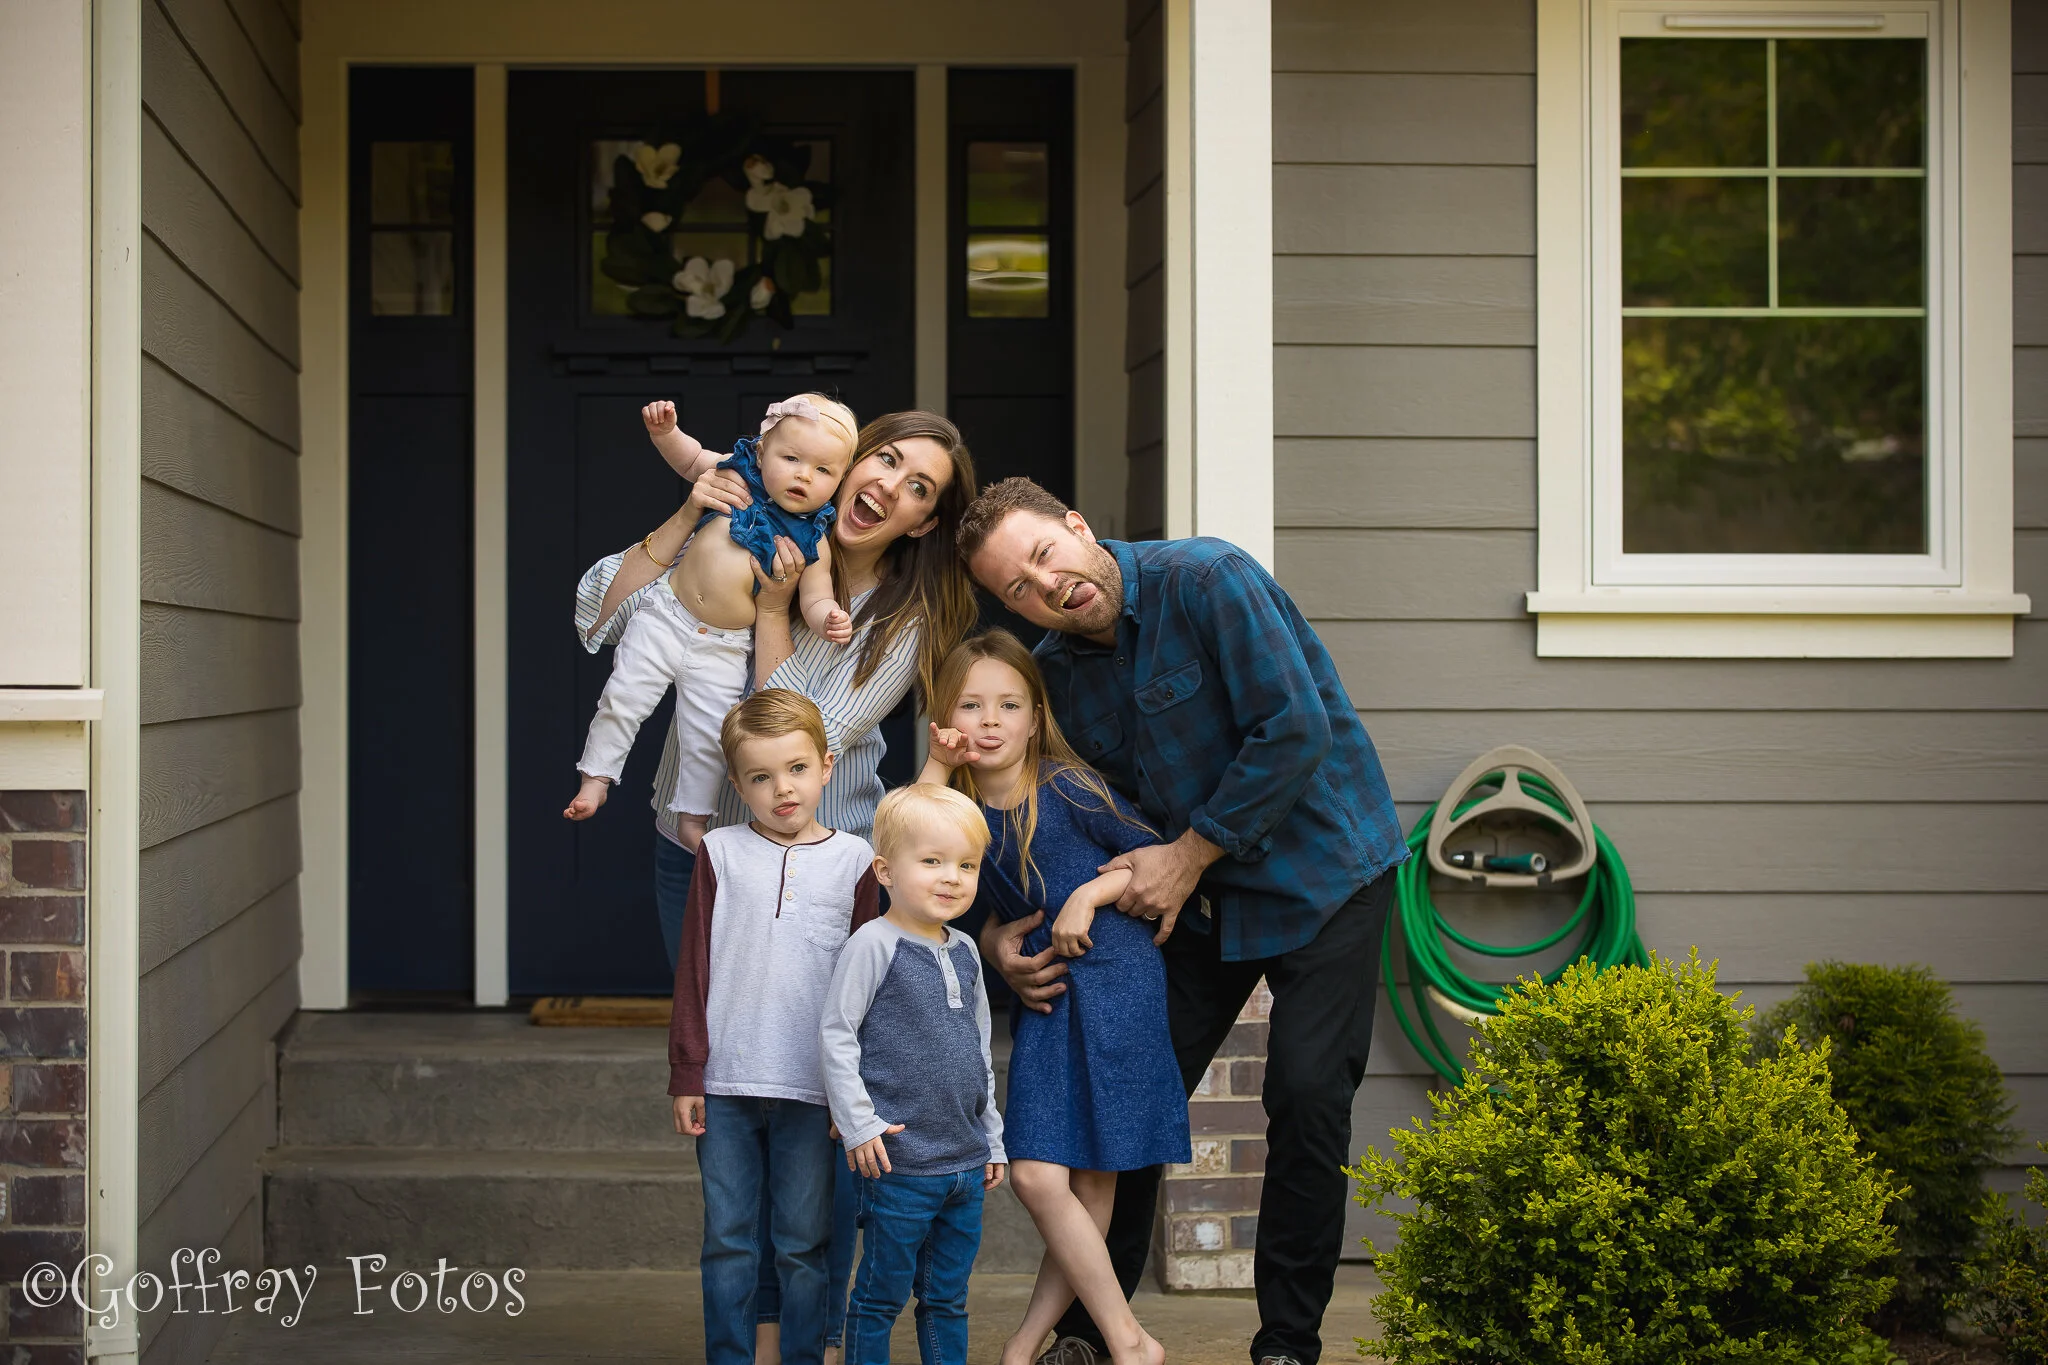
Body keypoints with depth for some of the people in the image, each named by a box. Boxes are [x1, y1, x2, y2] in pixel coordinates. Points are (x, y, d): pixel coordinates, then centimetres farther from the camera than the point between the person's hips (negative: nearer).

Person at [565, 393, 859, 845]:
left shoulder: (813, 542, -7)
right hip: (665, 617, 1)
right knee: (622, 698, 1)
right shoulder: (737, 478, -4)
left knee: (707, 738, 4)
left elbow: (815, 599, -6)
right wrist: (665, 430, -6)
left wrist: (829, 618, -28)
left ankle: (692, 817, 24)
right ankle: (596, 778, 21)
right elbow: (691, 459, 12)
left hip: (723, 648, 0)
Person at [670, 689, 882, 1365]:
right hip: (726, 1083, 1)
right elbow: (694, 970, 4)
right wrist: (686, 1075, 0)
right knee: (728, 1239, 7)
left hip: (812, 1088, 0)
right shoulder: (722, 853, 4)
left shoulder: (854, 860, 4)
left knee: (804, 1244, 6)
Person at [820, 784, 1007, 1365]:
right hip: (900, 1163, -6)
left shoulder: (964, 952, 11)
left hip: (966, 1161, 6)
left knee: (948, 1296, 14)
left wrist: (992, 1138, 19)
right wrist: (858, 1124, -15)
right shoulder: (875, 944, -9)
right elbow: (836, 1034, -11)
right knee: (882, 1292, 2)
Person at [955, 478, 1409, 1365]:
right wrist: (998, 932, -9)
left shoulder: (1205, 580, -21)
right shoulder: (1055, 674, -1)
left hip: (1322, 871, -5)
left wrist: (1189, 855, -16)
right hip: (1198, 893, 6)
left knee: (1308, 1097, -11)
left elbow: (1296, 732, -24)